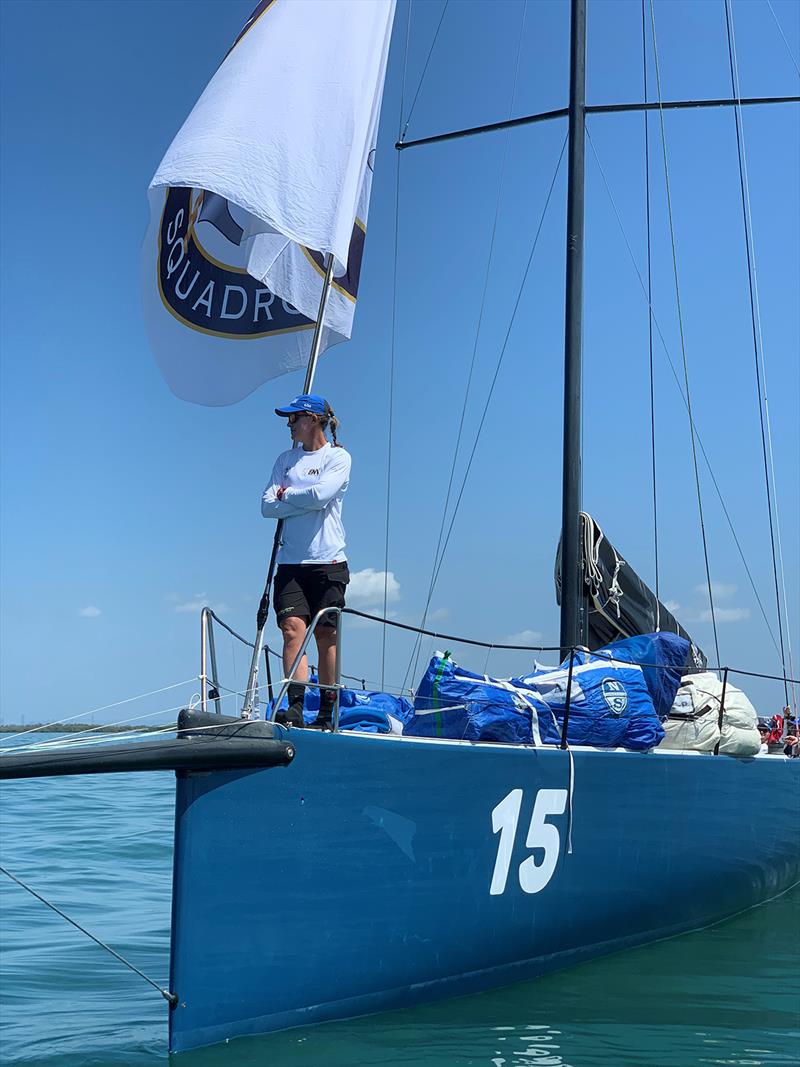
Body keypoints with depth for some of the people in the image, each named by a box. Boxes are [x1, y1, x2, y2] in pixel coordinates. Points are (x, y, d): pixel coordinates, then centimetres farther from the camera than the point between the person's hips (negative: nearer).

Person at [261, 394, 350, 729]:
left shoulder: (338, 457, 2)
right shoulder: (286, 459, 16)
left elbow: (320, 495, -16)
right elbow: (267, 506, 5)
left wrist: (286, 494, 0)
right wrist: (305, 501, -7)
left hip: (328, 562, -3)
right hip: (290, 563, 3)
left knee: (326, 635, -1)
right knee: (293, 629, -12)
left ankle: (326, 714, 7)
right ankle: (295, 708, -19)